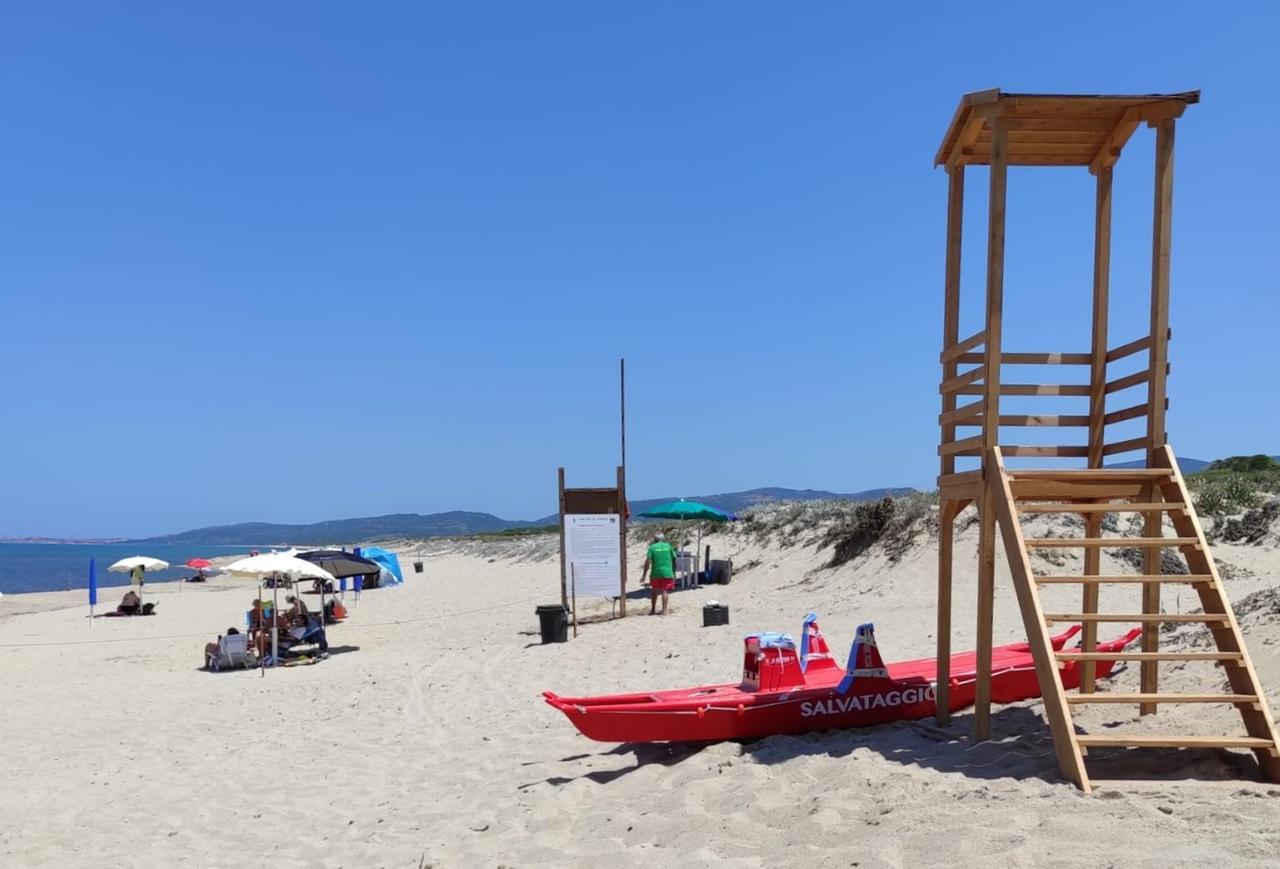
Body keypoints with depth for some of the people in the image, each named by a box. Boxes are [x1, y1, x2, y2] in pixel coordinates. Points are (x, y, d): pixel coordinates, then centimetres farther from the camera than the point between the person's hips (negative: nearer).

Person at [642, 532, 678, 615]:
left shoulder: (652, 547, -1)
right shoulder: (668, 546, 5)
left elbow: (647, 562, -8)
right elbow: (674, 560, 6)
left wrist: (644, 575, -4)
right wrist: (674, 573, 16)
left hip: (656, 573, 0)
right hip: (667, 573, 0)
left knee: (654, 591, 15)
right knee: (665, 591, 3)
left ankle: (653, 610, 22)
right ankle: (664, 610, -3)